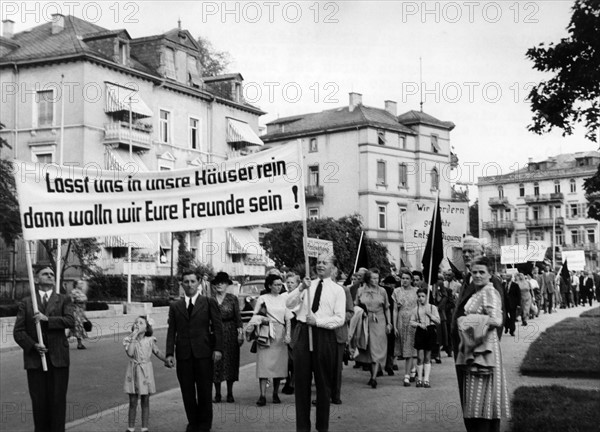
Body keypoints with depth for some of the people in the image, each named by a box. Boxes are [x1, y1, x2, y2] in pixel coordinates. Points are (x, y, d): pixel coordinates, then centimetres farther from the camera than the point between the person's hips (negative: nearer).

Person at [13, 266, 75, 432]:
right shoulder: (26, 303, 9)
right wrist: (33, 345, -11)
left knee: (58, 399, 1)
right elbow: (18, 331, 3)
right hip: (35, 359, 0)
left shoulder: (63, 300, 9)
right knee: (39, 401, 4)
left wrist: (47, 319, -16)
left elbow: (70, 321, -7)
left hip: (58, 358, 0)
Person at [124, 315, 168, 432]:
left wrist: (166, 360, -8)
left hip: (146, 371, 1)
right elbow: (130, 353, -22)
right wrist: (134, 337, -21)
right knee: (133, 402, 4)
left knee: (145, 401, 7)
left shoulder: (150, 340, -2)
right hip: (133, 371, -1)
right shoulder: (129, 340, -6)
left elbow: (157, 352, 4)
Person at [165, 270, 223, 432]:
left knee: (204, 391, 2)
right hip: (183, 354, 2)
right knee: (187, 392, 5)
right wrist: (170, 353, -2)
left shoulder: (209, 303, 5)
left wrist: (218, 348, -10)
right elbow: (171, 331, 7)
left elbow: (218, 327, 1)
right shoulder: (175, 306, 12)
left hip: (203, 353, -2)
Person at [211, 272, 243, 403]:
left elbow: (238, 317, 2)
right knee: (215, 363, 1)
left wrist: (240, 332, -6)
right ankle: (217, 394, 10)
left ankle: (230, 393, 11)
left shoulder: (232, 299, 3)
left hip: (230, 333, -1)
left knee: (230, 362, 2)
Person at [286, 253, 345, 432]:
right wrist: (301, 288, -16)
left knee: (323, 383, 7)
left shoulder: (338, 290, 2)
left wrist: (317, 321, -15)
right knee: (301, 381, 5)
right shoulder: (307, 285, 10)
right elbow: (289, 304, -2)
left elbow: (340, 319, -5)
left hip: (324, 335, -2)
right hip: (303, 333, 2)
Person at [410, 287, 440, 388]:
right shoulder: (415, 309, 5)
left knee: (427, 358, 4)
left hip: (430, 331, 1)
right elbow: (411, 322, 5)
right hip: (420, 333, 0)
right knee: (420, 358, -3)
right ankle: (419, 379, 7)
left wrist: (430, 315, -12)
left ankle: (426, 380, 4)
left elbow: (438, 321, 2)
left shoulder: (432, 308, 5)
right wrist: (419, 324, -13)